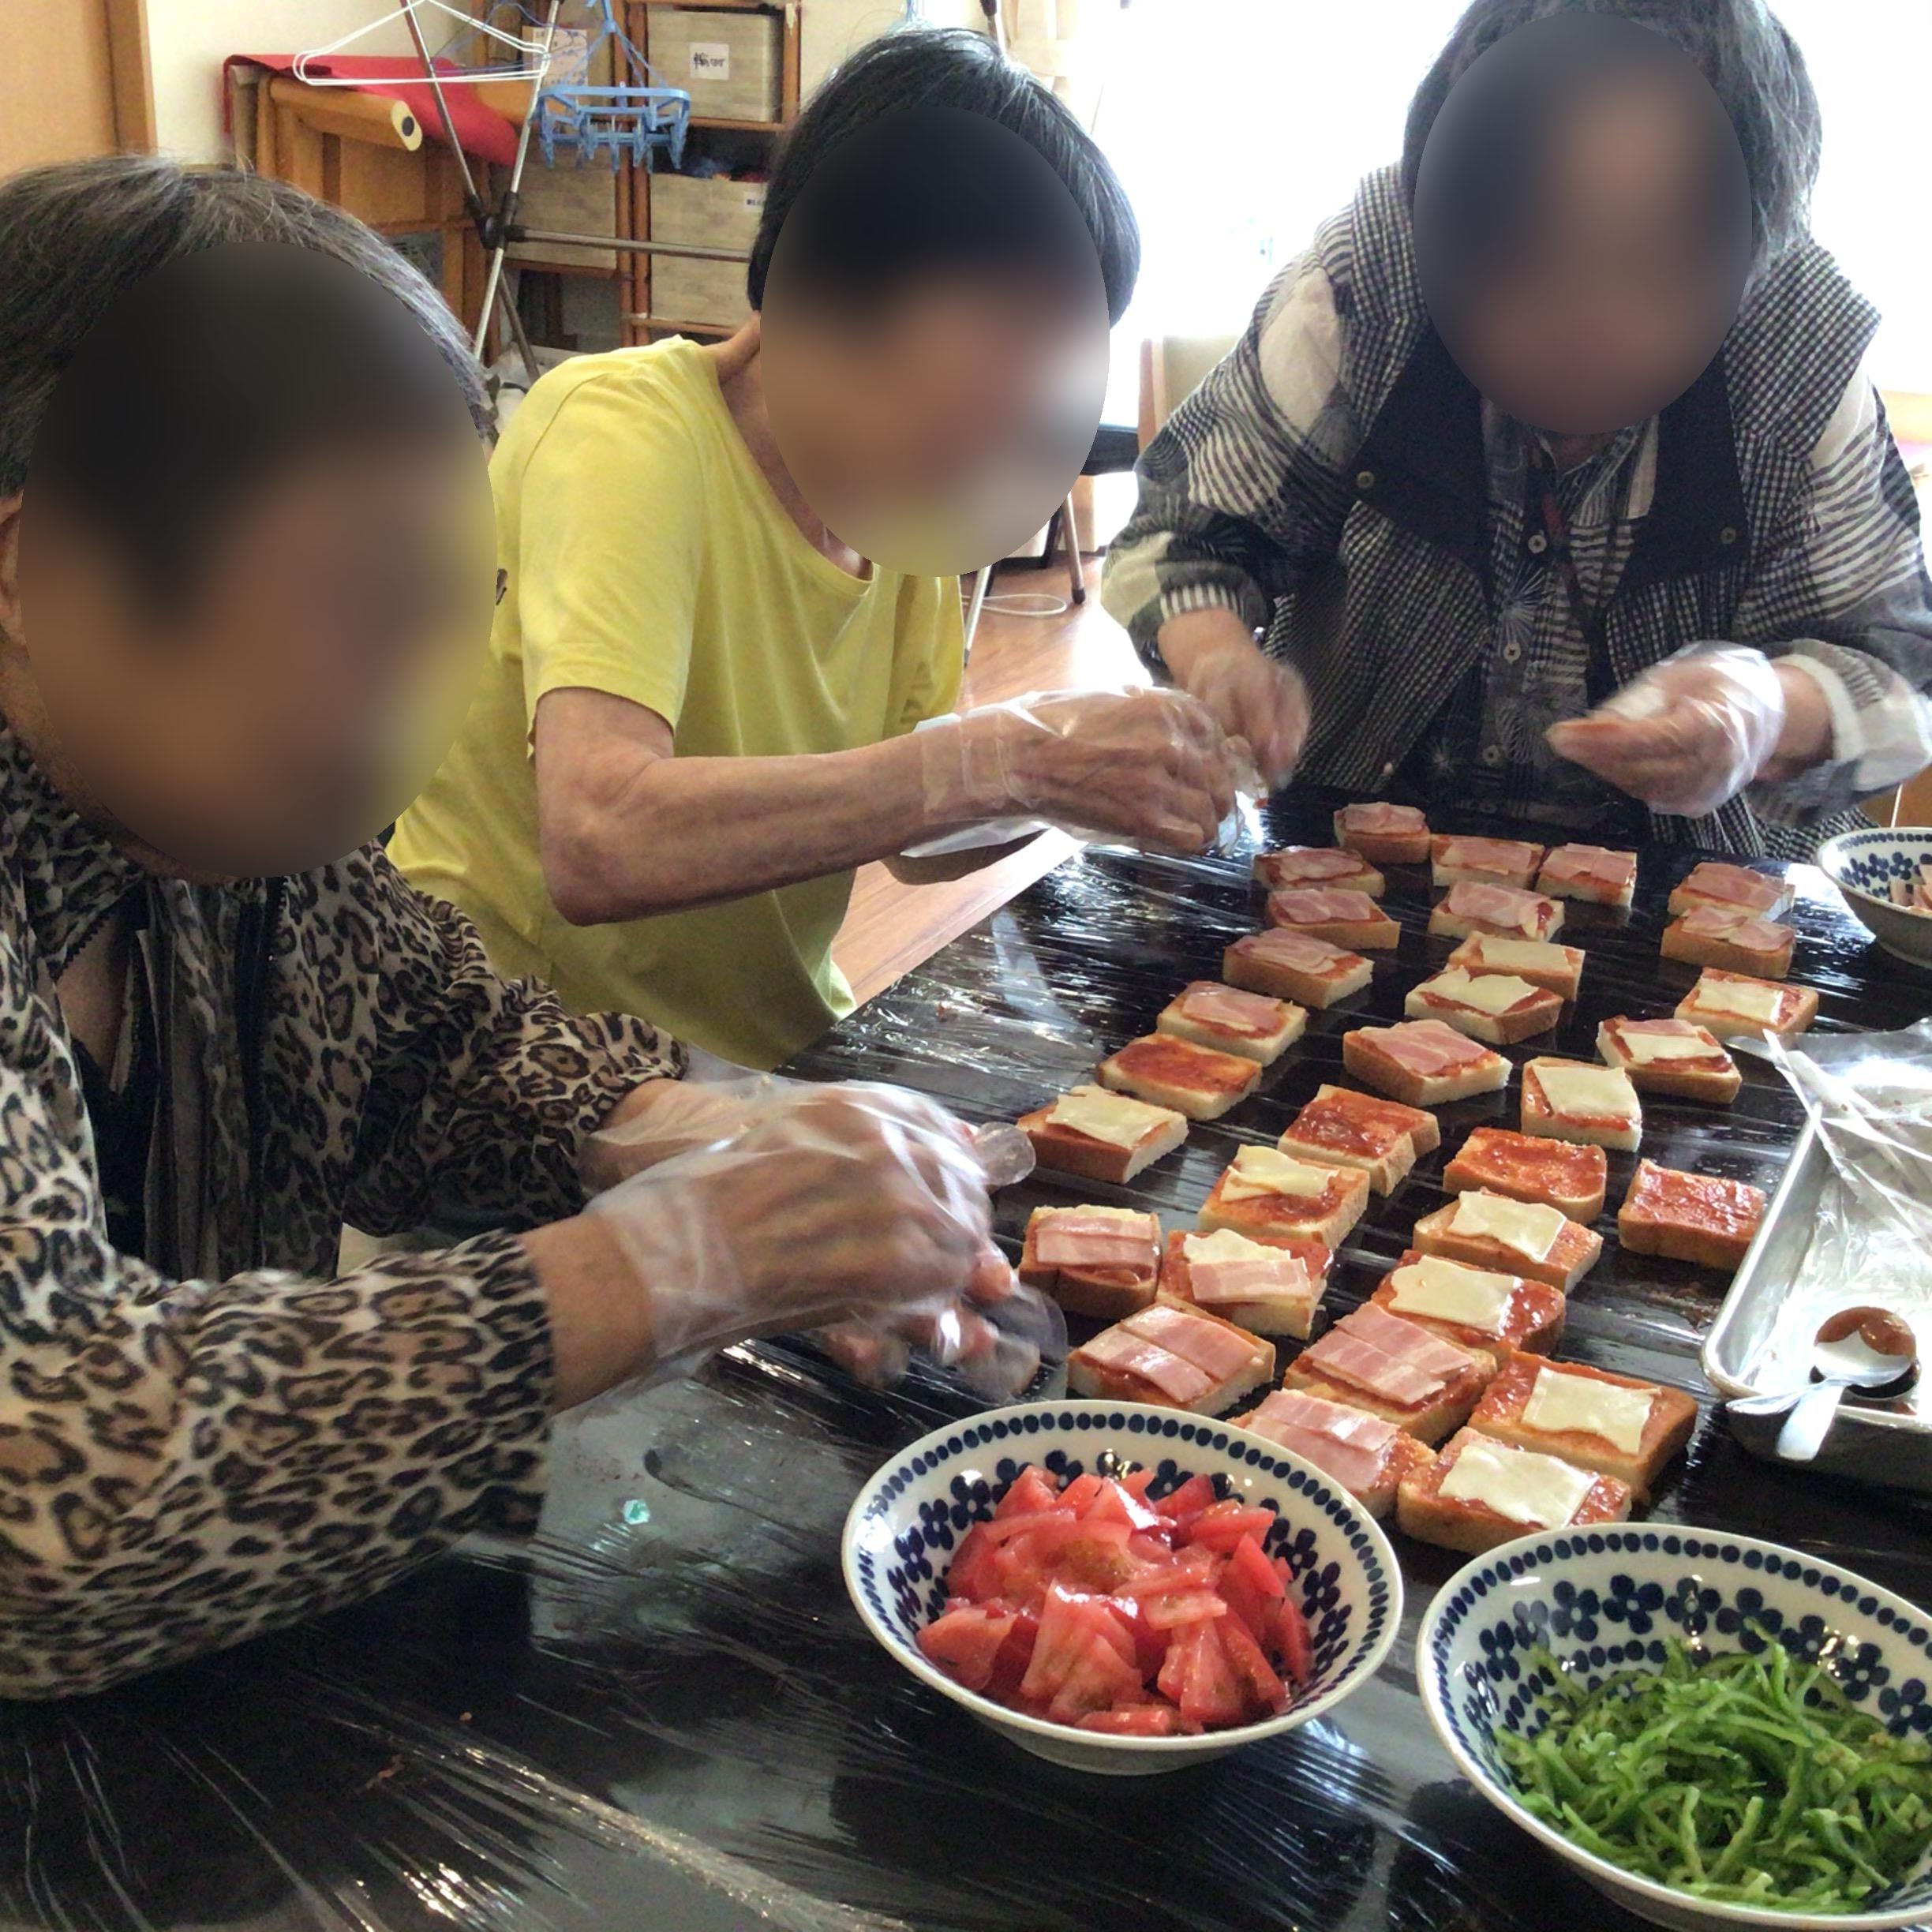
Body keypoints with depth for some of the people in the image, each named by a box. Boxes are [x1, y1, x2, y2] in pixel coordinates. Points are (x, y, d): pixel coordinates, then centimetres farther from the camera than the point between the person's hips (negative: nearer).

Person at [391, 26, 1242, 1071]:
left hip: (773, 1047, 7)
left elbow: (916, 838, 8)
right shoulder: (622, 430, -20)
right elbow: (598, 843, -36)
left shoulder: (904, 476, 2)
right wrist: (1005, 759, -33)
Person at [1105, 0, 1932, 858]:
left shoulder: (1806, 345, -13)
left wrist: (1774, 712, -31)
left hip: (1667, 880, 3)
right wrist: (1217, 661, -28)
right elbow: (1189, 530, -5)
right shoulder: (1362, 281, -14)